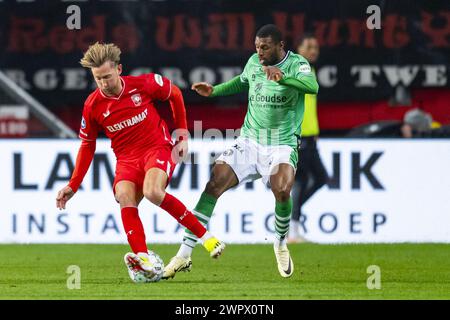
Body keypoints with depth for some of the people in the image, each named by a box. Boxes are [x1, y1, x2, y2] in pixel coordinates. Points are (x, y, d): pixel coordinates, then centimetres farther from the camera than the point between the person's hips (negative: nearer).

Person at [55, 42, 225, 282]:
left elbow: (175, 94, 10)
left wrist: (182, 133, 8)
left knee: (152, 192, -32)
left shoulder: (143, 84, -10)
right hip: (126, 158, 3)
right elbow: (87, 145, 11)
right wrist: (73, 185, 5)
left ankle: (204, 235, -17)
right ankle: (143, 260, -43)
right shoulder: (92, 106, -3)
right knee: (125, 197, -29)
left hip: (158, 148, -3)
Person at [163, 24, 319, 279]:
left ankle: (281, 244, 1)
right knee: (213, 184, -14)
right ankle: (184, 254, -13)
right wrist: (214, 91, 17)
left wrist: (282, 77, -45)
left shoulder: (297, 64, -10)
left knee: (282, 191, -31)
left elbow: (312, 86, -32)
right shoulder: (254, 62, 5)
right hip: (249, 141, 4)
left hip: (282, 146, -4)